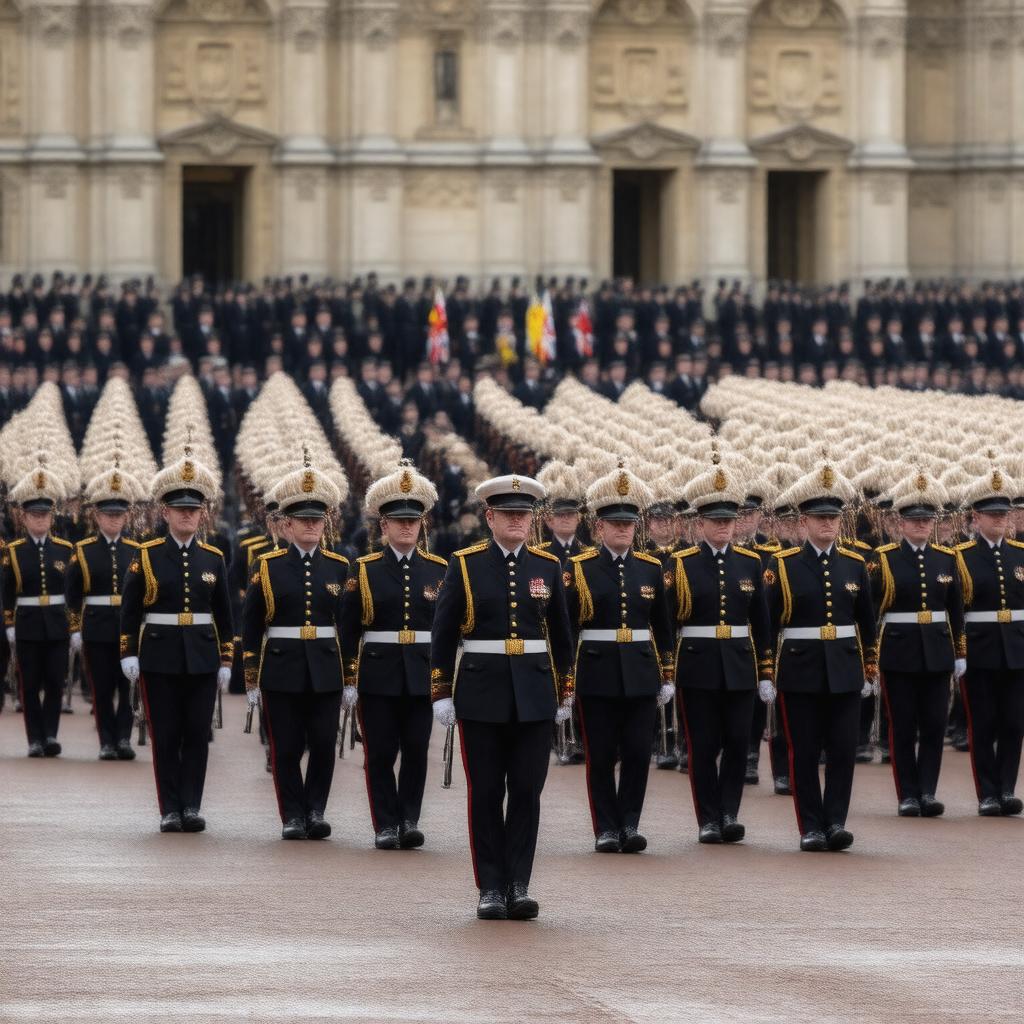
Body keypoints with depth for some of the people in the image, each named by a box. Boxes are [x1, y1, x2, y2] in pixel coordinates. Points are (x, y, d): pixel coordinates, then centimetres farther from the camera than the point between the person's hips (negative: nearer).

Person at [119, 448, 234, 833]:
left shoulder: (213, 559, 6)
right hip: (159, 656, -2)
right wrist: (128, 654, -4)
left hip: (202, 657, 2)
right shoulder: (146, 556, 0)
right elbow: (129, 609, 2)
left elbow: (224, 614, 10)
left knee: (198, 734, -1)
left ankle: (192, 807, 3)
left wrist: (226, 660, 6)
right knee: (165, 736, 0)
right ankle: (170, 810, 4)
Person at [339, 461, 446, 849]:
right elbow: (348, 628, 3)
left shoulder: (439, 570, 7)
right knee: (380, 752, 1)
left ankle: (409, 819, 9)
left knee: (416, 750, -1)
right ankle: (386, 825, 6)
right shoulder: (364, 570, 2)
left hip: (423, 675, 1)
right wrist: (348, 678, -2)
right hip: (379, 675, -1)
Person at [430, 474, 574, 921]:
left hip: (534, 695, 2)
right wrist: (440, 694, -3)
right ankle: (491, 889, 6)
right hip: (481, 694, -2)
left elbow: (561, 635, 14)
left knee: (527, 791, -1)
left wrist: (565, 694, 13)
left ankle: (519, 885, 2)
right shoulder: (465, 565, 0)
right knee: (485, 793, 1)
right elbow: (442, 634, 1)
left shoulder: (547, 567, 7)